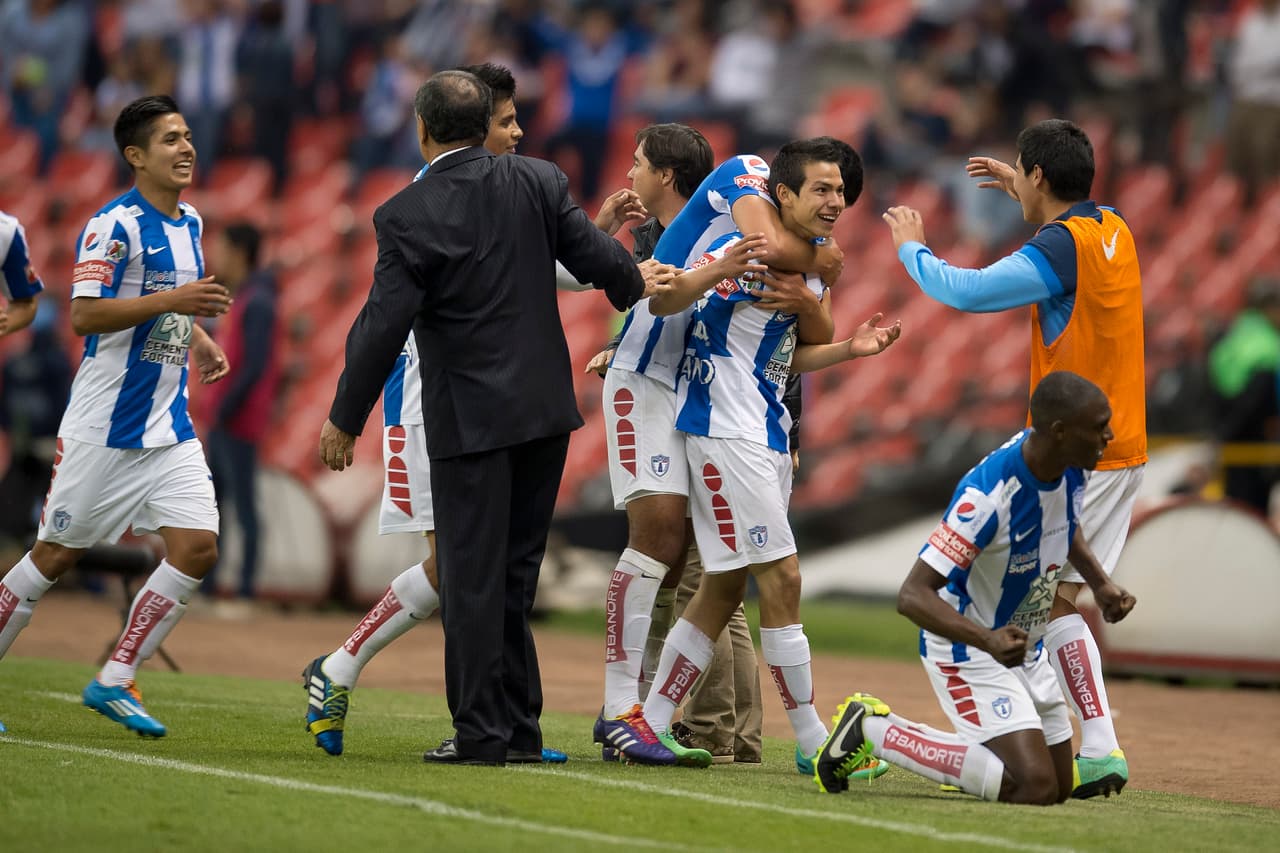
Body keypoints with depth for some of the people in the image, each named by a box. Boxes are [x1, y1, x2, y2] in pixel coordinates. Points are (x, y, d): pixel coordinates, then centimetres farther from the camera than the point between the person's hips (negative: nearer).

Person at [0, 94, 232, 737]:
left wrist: (196, 336, 10)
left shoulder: (190, 224, 12)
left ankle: (115, 681, 3)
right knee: (56, 555, 1)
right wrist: (172, 300, -28)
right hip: (103, 427, -7)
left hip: (169, 429, 7)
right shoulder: (114, 225, -14)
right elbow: (84, 315, -22)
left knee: (197, 549, -6)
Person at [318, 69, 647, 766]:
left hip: (468, 419, -5)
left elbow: (383, 326, -12)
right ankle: (518, 722, 16)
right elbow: (600, 259, 3)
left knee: (472, 575, 1)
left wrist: (345, 419, -2)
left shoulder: (407, 216, -11)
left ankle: (481, 731, 1)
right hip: (545, 406, 5)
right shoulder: (538, 182, 0)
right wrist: (634, 286, 27)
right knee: (515, 571, 13)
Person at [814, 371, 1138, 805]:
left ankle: (879, 724, 24)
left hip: (1025, 649, 9)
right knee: (1034, 788, -20)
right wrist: (989, 641, -47)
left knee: (1059, 787, 14)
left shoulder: (1070, 468, -8)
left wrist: (1101, 584, 4)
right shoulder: (989, 493, -32)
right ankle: (874, 731, -5)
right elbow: (912, 595, -34)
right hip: (966, 647, -9)